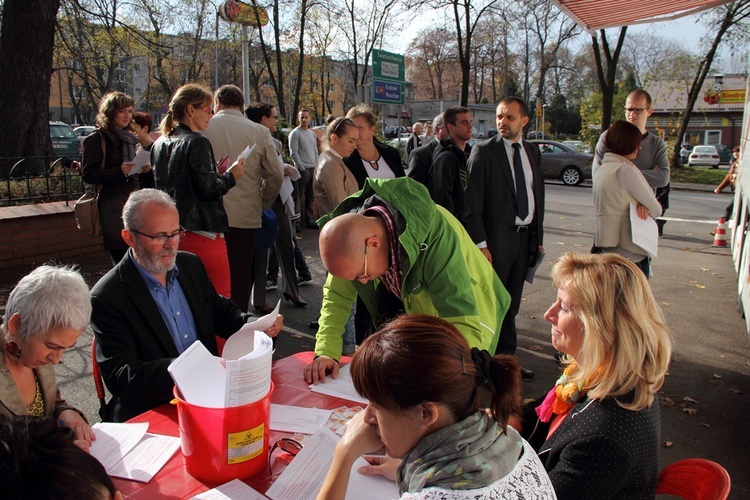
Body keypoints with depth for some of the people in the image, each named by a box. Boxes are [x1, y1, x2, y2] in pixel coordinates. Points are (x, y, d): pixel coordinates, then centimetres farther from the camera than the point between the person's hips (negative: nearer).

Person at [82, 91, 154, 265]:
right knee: (121, 258, -7)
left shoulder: (130, 137, 19)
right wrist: (119, 171, -21)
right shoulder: (97, 139, -2)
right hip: (112, 207, -6)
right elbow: (88, 175, -9)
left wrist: (144, 170, 3)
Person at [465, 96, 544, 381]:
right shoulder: (483, 152, -7)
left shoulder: (533, 152, 12)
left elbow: (538, 196, 16)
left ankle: (506, 358, 26)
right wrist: (480, 244, -16)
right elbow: (473, 204, -11)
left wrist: (538, 237, 12)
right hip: (497, 239, -5)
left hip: (525, 237, 6)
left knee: (511, 304, 14)